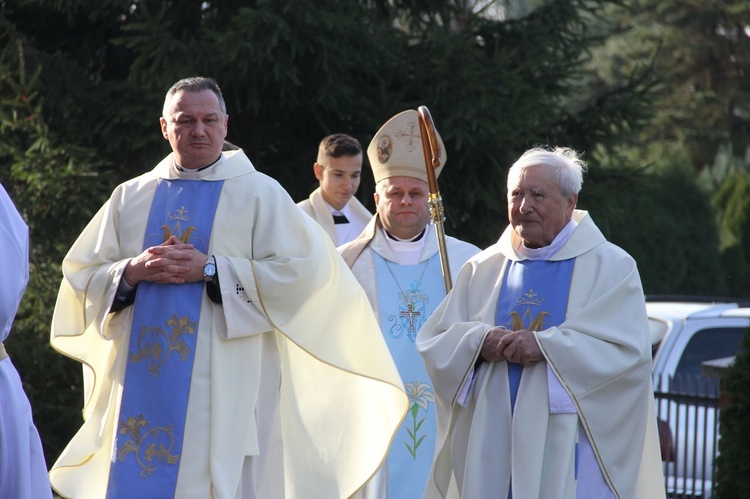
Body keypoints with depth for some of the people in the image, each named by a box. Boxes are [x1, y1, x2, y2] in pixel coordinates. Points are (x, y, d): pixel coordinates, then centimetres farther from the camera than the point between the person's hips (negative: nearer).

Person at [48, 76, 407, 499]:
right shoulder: (131, 198, 15)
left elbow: (300, 270, -8)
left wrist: (209, 269, -13)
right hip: (141, 386, 3)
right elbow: (81, 278, 12)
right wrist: (133, 272, -9)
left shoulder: (261, 194, 5)